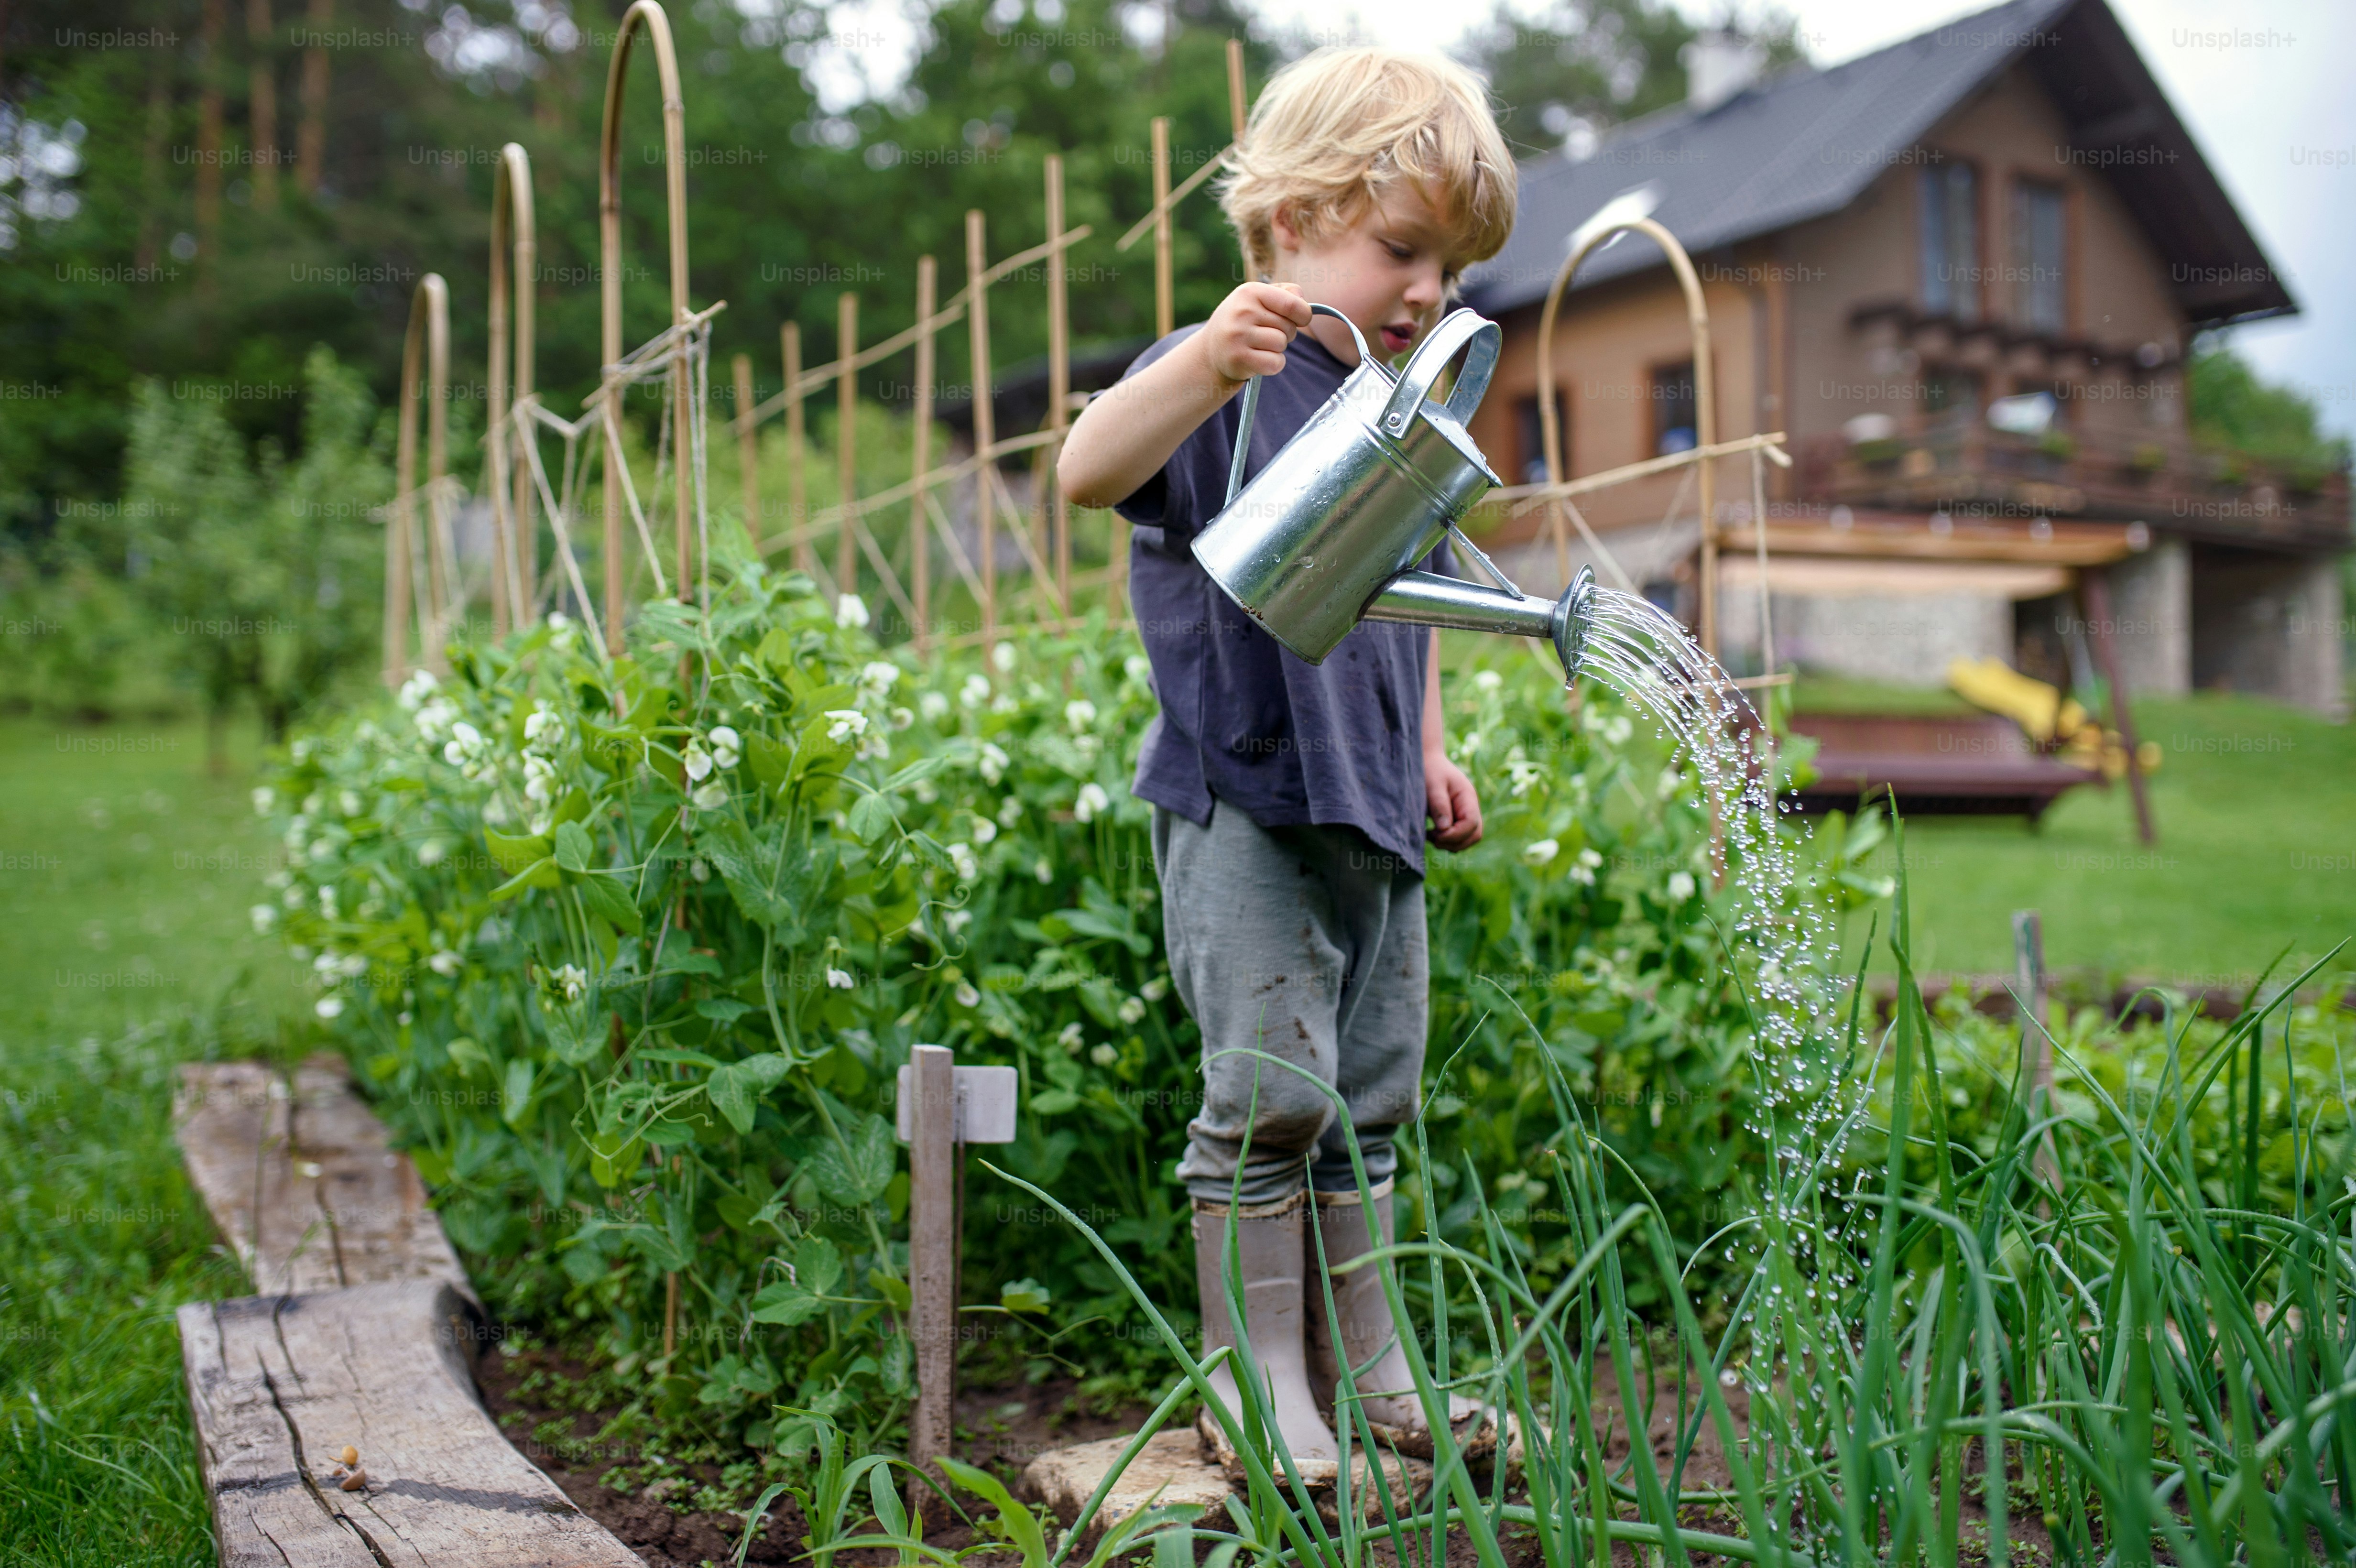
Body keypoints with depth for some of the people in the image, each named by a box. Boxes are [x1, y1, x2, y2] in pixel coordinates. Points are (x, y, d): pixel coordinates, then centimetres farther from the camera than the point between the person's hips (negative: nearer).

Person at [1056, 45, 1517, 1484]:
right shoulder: (1224, 379, -8)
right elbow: (1089, 470, -28)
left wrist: (1430, 749, 23)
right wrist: (1211, 362, -42)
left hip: (1374, 814, 8)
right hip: (1245, 802, -8)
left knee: (1370, 1099, 13)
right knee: (1272, 1093, -9)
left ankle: (1360, 1366, 26)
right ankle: (1255, 1381, 8)